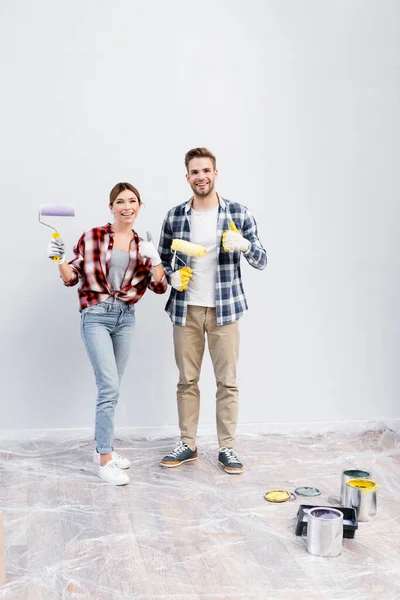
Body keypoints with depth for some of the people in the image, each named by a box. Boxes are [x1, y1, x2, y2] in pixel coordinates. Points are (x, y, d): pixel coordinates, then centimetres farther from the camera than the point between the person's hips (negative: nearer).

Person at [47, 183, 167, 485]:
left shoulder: (142, 245, 9)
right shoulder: (92, 237, -3)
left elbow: (160, 287, 3)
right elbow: (72, 278, 2)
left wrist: (154, 260, -13)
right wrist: (60, 259, -16)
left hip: (126, 318, 5)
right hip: (96, 316, -5)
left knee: (110, 388, 13)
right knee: (110, 387, -13)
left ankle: (103, 448, 26)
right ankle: (105, 459, -4)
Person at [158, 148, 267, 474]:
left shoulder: (239, 213, -3)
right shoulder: (174, 216, 2)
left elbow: (262, 260, -3)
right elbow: (163, 259, 13)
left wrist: (244, 245, -24)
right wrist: (172, 275, -9)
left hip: (224, 310, -1)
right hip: (186, 310, 2)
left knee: (227, 382, 4)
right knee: (187, 380, 9)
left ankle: (227, 447, 16)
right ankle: (187, 444, 22)